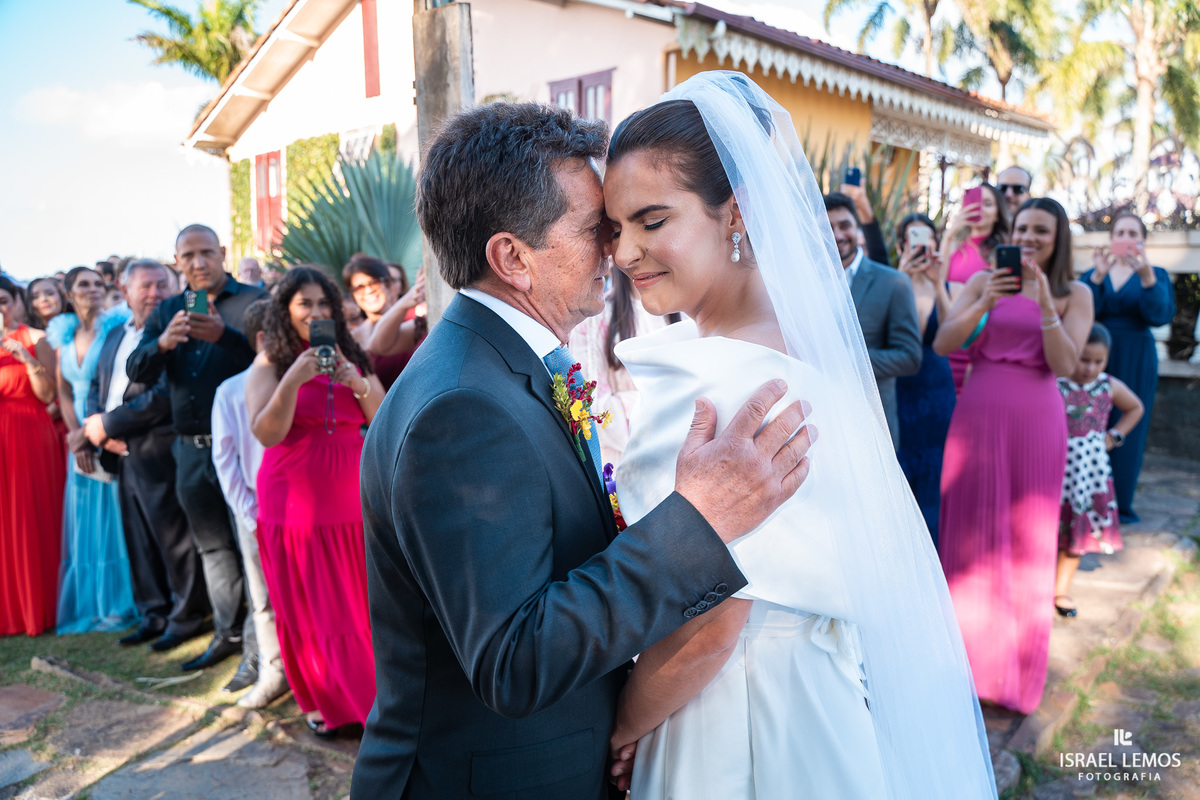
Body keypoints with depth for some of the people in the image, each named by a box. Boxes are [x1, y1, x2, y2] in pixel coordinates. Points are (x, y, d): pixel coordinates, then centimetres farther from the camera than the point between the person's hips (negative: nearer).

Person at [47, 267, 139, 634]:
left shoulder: (115, 327, -6)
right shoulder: (63, 335, 10)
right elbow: (64, 391, 9)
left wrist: (93, 432, -14)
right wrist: (76, 434, -5)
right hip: (81, 439, 5)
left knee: (113, 519, 0)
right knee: (86, 524, 9)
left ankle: (119, 603, 10)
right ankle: (91, 603, 19)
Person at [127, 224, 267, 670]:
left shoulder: (254, 301, -3)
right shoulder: (167, 311, 13)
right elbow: (136, 373, 3)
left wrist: (224, 335, -30)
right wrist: (163, 342, -17)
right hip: (191, 448, 6)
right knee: (212, 546, 15)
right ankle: (228, 632, 29)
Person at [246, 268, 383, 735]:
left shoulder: (352, 359, 10)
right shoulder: (269, 364, -1)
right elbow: (267, 433, -13)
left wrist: (361, 386, -13)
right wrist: (294, 380, -23)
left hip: (353, 499, 3)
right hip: (296, 501, -3)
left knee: (364, 604, 8)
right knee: (309, 610, 7)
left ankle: (372, 696, 25)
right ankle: (322, 701, 25)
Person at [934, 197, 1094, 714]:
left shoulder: (1075, 295, 5)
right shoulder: (983, 281, 6)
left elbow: (1064, 365, -6)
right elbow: (942, 345, -4)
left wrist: (1045, 306, -16)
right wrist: (983, 305, -18)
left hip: (1036, 421, 0)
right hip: (978, 414, 1)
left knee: (1026, 538, 6)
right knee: (970, 531, 5)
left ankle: (1015, 666, 22)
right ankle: (966, 655, 20)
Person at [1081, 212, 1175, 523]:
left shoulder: (1156, 274, 6)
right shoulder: (1094, 273, 8)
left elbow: (1160, 315, -13)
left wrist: (1146, 275, -26)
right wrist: (1098, 276, -20)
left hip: (1135, 362, -1)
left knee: (1127, 430, 1)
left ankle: (1121, 503, 10)